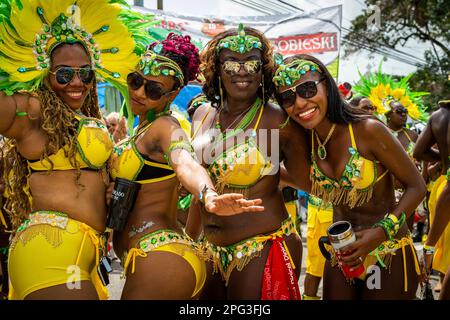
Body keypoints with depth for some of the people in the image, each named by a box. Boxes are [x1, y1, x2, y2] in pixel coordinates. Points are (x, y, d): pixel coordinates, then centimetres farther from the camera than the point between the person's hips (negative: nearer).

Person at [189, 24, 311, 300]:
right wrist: (190, 240, 20)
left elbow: (311, 183, -7)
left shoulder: (279, 122, -12)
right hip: (211, 249, 6)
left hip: (261, 250, -6)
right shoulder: (203, 115, 4)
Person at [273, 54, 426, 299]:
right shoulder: (306, 139, -4)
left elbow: (416, 187, -14)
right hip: (341, 255, 5)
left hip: (388, 255, -5)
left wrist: (382, 232, -23)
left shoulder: (368, 129, -20)